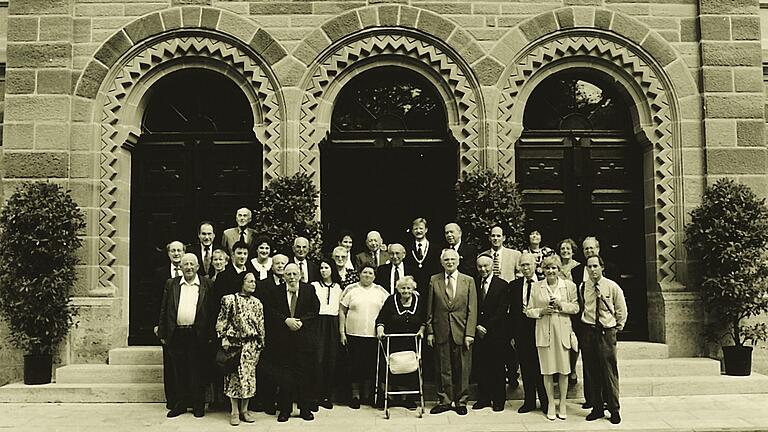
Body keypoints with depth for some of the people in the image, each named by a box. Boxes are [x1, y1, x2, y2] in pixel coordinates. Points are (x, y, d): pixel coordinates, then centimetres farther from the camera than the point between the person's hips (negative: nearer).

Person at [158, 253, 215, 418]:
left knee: (197, 371, 5)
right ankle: (181, 403, 21)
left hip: (198, 335, -2)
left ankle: (198, 404, 15)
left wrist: (210, 335, -4)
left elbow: (212, 310, 1)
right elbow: (164, 310, 9)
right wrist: (162, 333, 4)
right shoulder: (171, 284, 9)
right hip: (177, 335, 2)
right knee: (179, 371, 9)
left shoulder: (206, 284, 3)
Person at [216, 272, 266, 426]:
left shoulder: (257, 303, 10)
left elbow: (261, 326, 11)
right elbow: (221, 321, -2)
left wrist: (260, 345, 8)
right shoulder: (230, 299, -2)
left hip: (251, 345, 3)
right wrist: (224, 339, -10)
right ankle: (234, 412, 9)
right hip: (234, 343, -3)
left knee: (249, 376, 4)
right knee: (235, 375, -1)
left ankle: (244, 410, 15)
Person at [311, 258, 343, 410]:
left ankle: (327, 396, 8)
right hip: (318, 323, -2)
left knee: (331, 359, 1)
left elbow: (341, 310, 14)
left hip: (333, 325, 3)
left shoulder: (338, 287, 14)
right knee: (318, 358, -9)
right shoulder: (314, 286, 7)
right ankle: (316, 396, -2)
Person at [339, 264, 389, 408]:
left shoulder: (380, 291, 7)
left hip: (374, 335, 1)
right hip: (354, 334, -1)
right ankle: (355, 395, 16)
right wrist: (342, 332, -2)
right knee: (355, 365, 3)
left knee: (371, 365, 6)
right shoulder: (350, 290, 2)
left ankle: (367, 394, 21)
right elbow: (342, 312, 3)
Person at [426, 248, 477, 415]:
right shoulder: (434, 281, 6)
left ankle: (461, 401, 20)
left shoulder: (468, 281, 4)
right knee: (443, 368, 6)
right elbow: (430, 309, 7)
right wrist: (429, 331, 1)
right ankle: (444, 400, 19)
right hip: (441, 331, 1)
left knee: (462, 369, 6)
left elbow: (472, 310, 0)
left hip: (461, 331, 0)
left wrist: (470, 333, -7)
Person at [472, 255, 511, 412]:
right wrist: (477, 326, -7)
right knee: (480, 367, 6)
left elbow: (502, 311, -8)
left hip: (496, 333, -3)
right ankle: (483, 398, 18)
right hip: (478, 333, 3)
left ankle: (499, 400, 17)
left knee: (497, 368, 5)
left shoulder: (502, 285, -2)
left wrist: (486, 327, -11)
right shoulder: (474, 284, 8)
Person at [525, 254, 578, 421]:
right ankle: (551, 404, 16)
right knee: (547, 370, 3)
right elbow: (529, 311, 8)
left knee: (564, 369, 2)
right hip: (544, 332, 0)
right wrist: (541, 311, -10)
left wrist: (562, 305, -9)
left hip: (562, 331, 0)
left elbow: (576, 308, 7)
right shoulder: (536, 287, 5)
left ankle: (562, 404, 17)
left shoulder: (569, 285, 5)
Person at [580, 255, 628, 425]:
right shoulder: (582, 288, 2)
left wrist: (617, 328, 6)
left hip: (607, 333, -2)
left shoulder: (612, 287, -3)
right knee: (592, 372, 7)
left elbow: (621, 311, 6)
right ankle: (597, 408, 18)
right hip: (588, 332, 3)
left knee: (610, 373, -2)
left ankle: (614, 410, 10)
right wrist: (585, 324, 10)